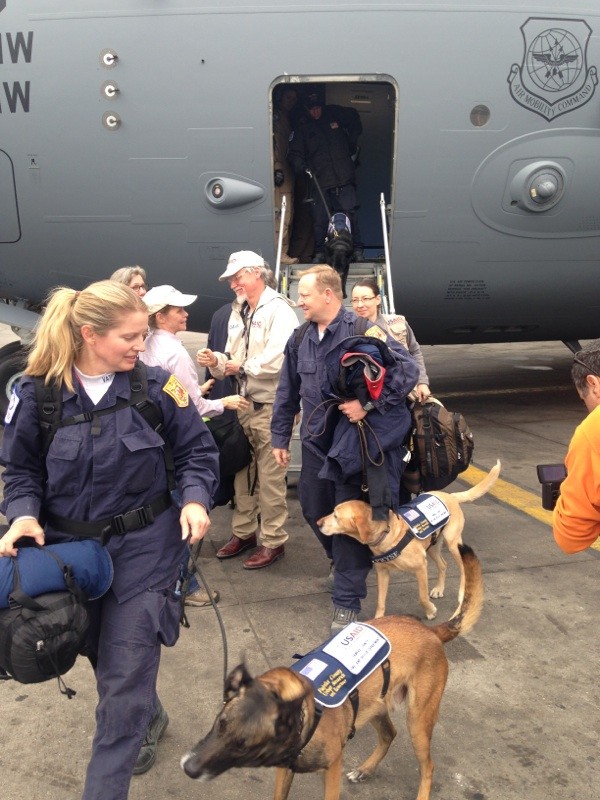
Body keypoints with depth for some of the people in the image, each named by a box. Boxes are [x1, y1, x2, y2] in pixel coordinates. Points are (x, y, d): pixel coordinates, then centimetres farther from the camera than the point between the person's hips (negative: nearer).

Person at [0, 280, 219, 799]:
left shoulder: (157, 386, -11)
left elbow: (197, 451, -1)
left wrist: (195, 499, -18)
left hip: (144, 549, -2)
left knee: (125, 678, -1)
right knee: (104, 658, 23)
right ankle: (149, 718, 54)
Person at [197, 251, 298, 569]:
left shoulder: (279, 310, -11)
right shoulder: (238, 312, 16)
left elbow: (277, 361, -23)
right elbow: (232, 360, 15)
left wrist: (243, 366, -12)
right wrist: (216, 361, -6)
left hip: (270, 405, -8)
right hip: (244, 403, 8)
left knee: (270, 476, -1)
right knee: (241, 470, 14)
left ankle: (272, 540, 11)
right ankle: (243, 531, 28)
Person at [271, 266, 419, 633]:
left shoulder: (364, 332, -14)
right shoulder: (300, 340, 5)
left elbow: (407, 371, -17)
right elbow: (288, 393, 13)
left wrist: (367, 405, -21)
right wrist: (281, 437, 14)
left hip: (354, 444, -6)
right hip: (316, 442, 6)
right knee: (314, 511, 16)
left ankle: (347, 601, 12)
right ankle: (344, 562, 45)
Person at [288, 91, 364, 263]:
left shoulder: (334, 114, 9)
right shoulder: (303, 127, 8)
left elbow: (354, 118, 28)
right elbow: (294, 152, 7)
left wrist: (353, 142, 23)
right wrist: (299, 165, -14)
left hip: (344, 178, 0)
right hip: (320, 180, 0)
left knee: (350, 213, -7)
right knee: (319, 219, -5)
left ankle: (357, 249, 2)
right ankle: (319, 252, 8)